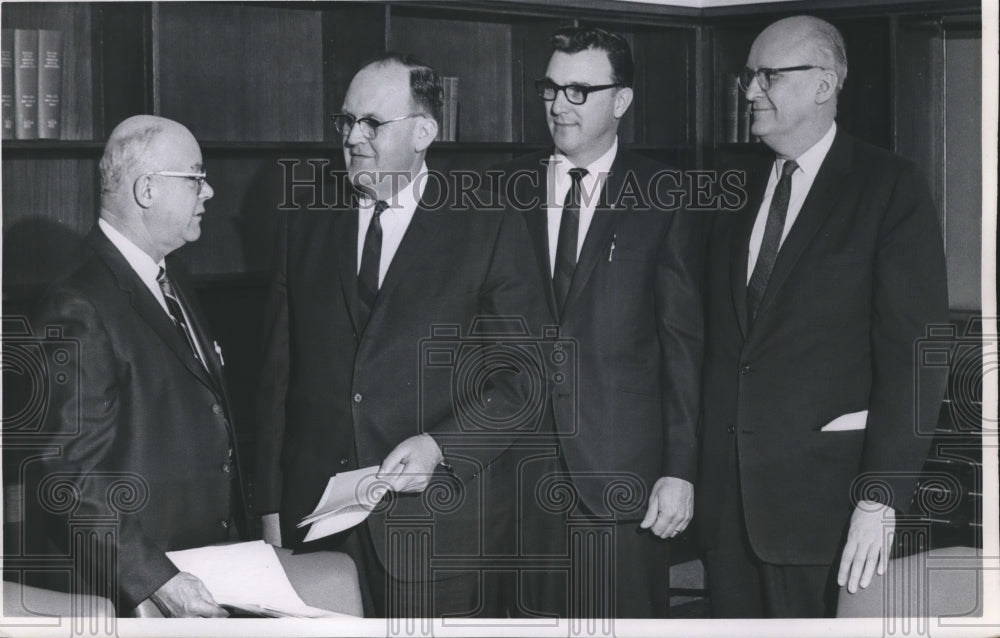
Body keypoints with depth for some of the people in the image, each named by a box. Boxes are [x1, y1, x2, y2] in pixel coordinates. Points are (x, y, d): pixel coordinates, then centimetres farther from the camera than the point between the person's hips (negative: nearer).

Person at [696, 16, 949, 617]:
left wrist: (881, 499, -17)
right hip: (725, 487, 5)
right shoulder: (740, 189, 12)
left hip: (822, 490, -5)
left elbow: (914, 352, -11)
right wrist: (700, 468, 8)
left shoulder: (890, 188, -6)